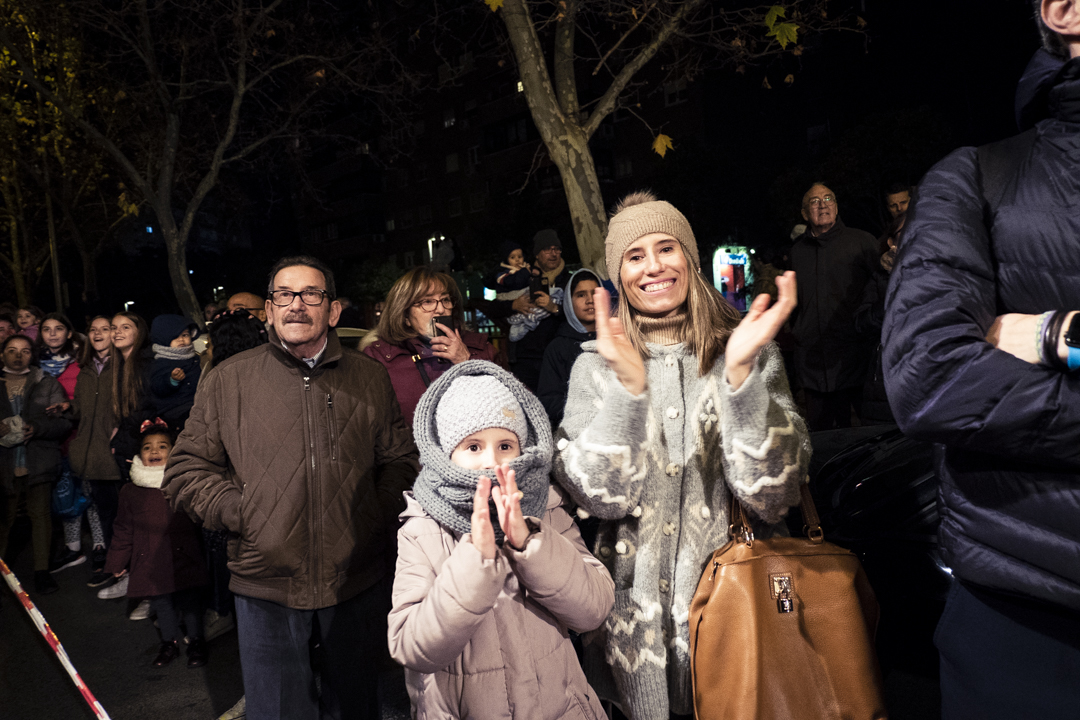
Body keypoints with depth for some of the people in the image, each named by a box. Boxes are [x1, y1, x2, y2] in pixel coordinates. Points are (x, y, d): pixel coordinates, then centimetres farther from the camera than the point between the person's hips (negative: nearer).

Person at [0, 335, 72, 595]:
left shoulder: (48, 384, 7)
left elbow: (65, 421, 1)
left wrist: (37, 429, -16)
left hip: (39, 463, -2)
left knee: (40, 513, -3)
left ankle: (41, 571, 3)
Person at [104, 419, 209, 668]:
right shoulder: (131, 491, 1)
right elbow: (123, 530, 9)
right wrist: (117, 562, 10)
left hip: (184, 559, -2)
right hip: (151, 563, 2)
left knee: (190, 603, 5)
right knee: (161, 605, 14)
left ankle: (196, 642, 26)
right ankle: (169, 643, 35)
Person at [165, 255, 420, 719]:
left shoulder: (369, 378, 5)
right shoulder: (227, 380, 2)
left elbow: (400, 460, 10)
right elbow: (185, 472, 4)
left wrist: (378, 518, -4)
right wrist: (243, 512, -10)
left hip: (359, 584, 1)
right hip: (266, 586, -1)